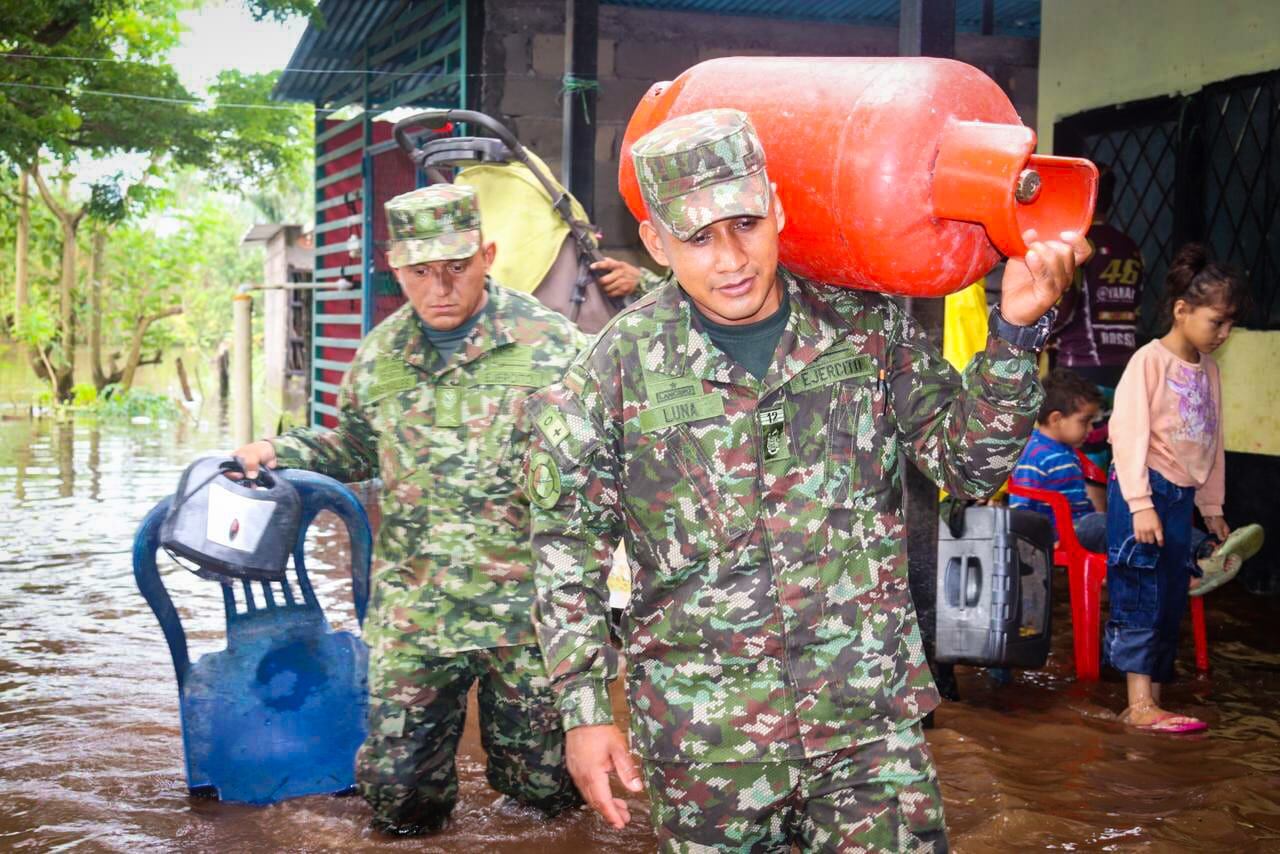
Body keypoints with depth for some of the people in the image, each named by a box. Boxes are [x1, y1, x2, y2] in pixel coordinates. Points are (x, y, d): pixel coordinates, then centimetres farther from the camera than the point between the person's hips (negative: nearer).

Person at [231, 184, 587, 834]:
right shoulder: (379, 355, 6)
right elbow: (354, 449, 23)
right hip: (411, 610, 3)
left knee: (547, 790, 11)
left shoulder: (549, 343, -7)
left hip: (528, 609, -2)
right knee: (397, 803, 6)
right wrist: (280, 452, 6)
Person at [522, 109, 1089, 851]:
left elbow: (970, 461, 1)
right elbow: (570, 553, 1)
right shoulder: (619, 369, -6)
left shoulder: (869, 326, -1)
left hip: (871, 719, 1)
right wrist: (585, 711, -2)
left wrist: (1016, 330, -14)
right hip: (703, 742, 0)